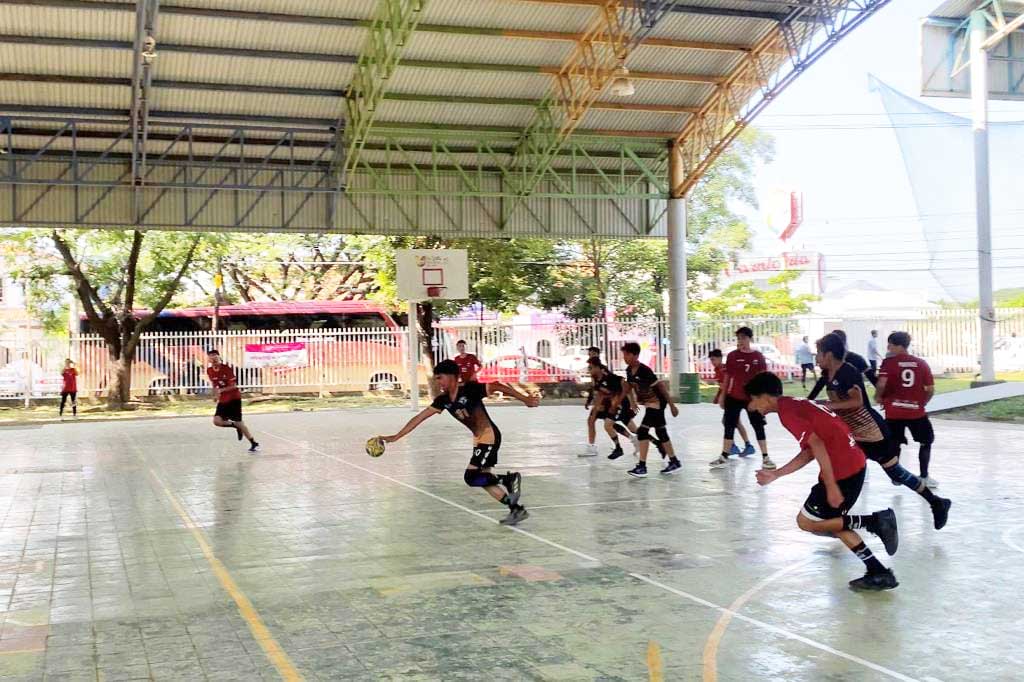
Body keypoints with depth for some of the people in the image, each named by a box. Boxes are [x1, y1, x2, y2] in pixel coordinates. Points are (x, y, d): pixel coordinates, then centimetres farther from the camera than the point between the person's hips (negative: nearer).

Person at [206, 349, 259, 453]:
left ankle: (254, 444, 7)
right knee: (217, 421, -14)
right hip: (222, 400, 6)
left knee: (239, 422, -6)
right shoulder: (209, 371, 1)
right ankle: (236, 427, 14)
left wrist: (221, 390, -29)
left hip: (234, 398, -5)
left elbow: (234, 386, -17)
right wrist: (215, 394, 1)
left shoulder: (227, 368, -16)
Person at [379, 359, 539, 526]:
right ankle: (516, 509, 17)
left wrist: (524, 399, -20)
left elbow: (497, 387, -18)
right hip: (478, 439, 8)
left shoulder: (470, 389, -19)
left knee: (471, 477, -13)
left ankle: (509, 479, 1)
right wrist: (396, 437, 0)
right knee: (483, 479, 9)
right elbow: (420, 417, 2)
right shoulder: (443, 400, 1)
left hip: (489, 436, -8)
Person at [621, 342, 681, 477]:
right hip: (648, 403, 8)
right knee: (661, 433, 11)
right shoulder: (629, 370, -2)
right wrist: (633, 403, 15)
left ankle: (642, 466, -5)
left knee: (642, 432, -11)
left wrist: (672, 405, -20)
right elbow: (631, 386, 15)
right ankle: (674, 462, 21)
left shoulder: (645, 371, -25)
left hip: (657, 402, -8)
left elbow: (661, 386, -22)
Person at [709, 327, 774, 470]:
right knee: (729, 426, 6)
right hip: (733, 397, 1)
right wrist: (723, 397, 5)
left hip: (753, 398, -1)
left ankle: (765, 457, 10)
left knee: (759, 427, 4)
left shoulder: (758, 356, -2)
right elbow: (727, 377, 4)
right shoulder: (732, 356, -1)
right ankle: (724, 457, 14)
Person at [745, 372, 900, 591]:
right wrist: (775, 474, 23)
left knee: (806, 522, 4)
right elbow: (808, 453, 19)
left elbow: (817, 444, -20)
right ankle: (879, 574, 14)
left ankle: (875, 521, -3)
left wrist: (831, 486, -20)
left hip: (843, 469, -10)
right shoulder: (795, 404, 19)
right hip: (855, 461, 10)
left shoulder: (786, 411, -11)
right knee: (832, 522, 19)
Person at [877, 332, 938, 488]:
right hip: (916, 411, 2)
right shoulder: (921, 363, 4)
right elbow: (930, 389, 3)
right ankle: (924, 477, 18)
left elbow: (881, 384, -18)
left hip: (894, 411, -1)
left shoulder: (888, 362, -6)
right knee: (926, 441, 19)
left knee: (894, 444, 14)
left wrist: (879, 397, 2)